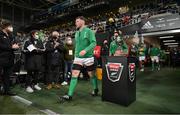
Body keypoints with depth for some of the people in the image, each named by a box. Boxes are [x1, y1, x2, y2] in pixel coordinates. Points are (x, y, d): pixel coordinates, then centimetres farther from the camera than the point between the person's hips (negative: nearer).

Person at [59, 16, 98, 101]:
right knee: (74, 75, -2)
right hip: (78, 57, 5)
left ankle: (95, 89, 34)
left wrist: (85, 50, -31)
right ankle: (69, 95, 3)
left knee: (91, 74, 10)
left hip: (88, 57, -5)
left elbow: (93, 43, -17)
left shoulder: (88, 31, -7)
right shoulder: (77, 33, 12)